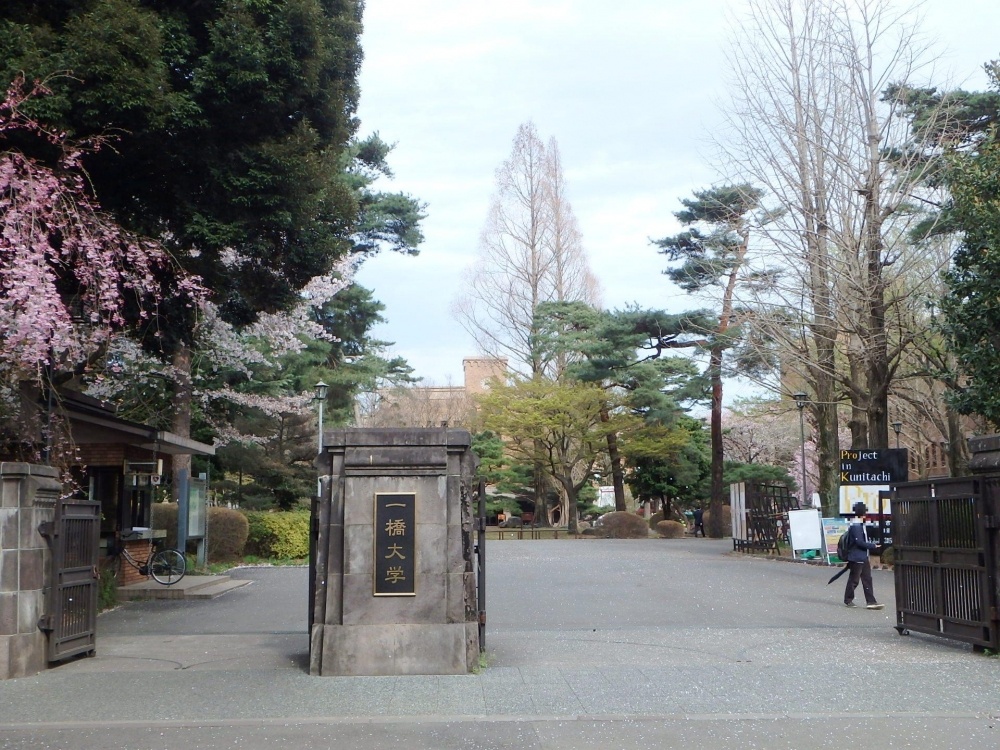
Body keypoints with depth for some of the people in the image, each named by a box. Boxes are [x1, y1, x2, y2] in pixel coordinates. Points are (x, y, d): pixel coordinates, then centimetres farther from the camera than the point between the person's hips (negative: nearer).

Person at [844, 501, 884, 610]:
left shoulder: (860, 525, 14)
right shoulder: (855, 526, -19)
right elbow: (859, 542, -23)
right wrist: (872, 545, -12)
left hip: (863, 557, 10)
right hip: (856, 558, -10)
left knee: (867, 579, 6)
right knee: (854, 579, 2)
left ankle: (871, 602, 5)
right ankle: (848, 600, 16)